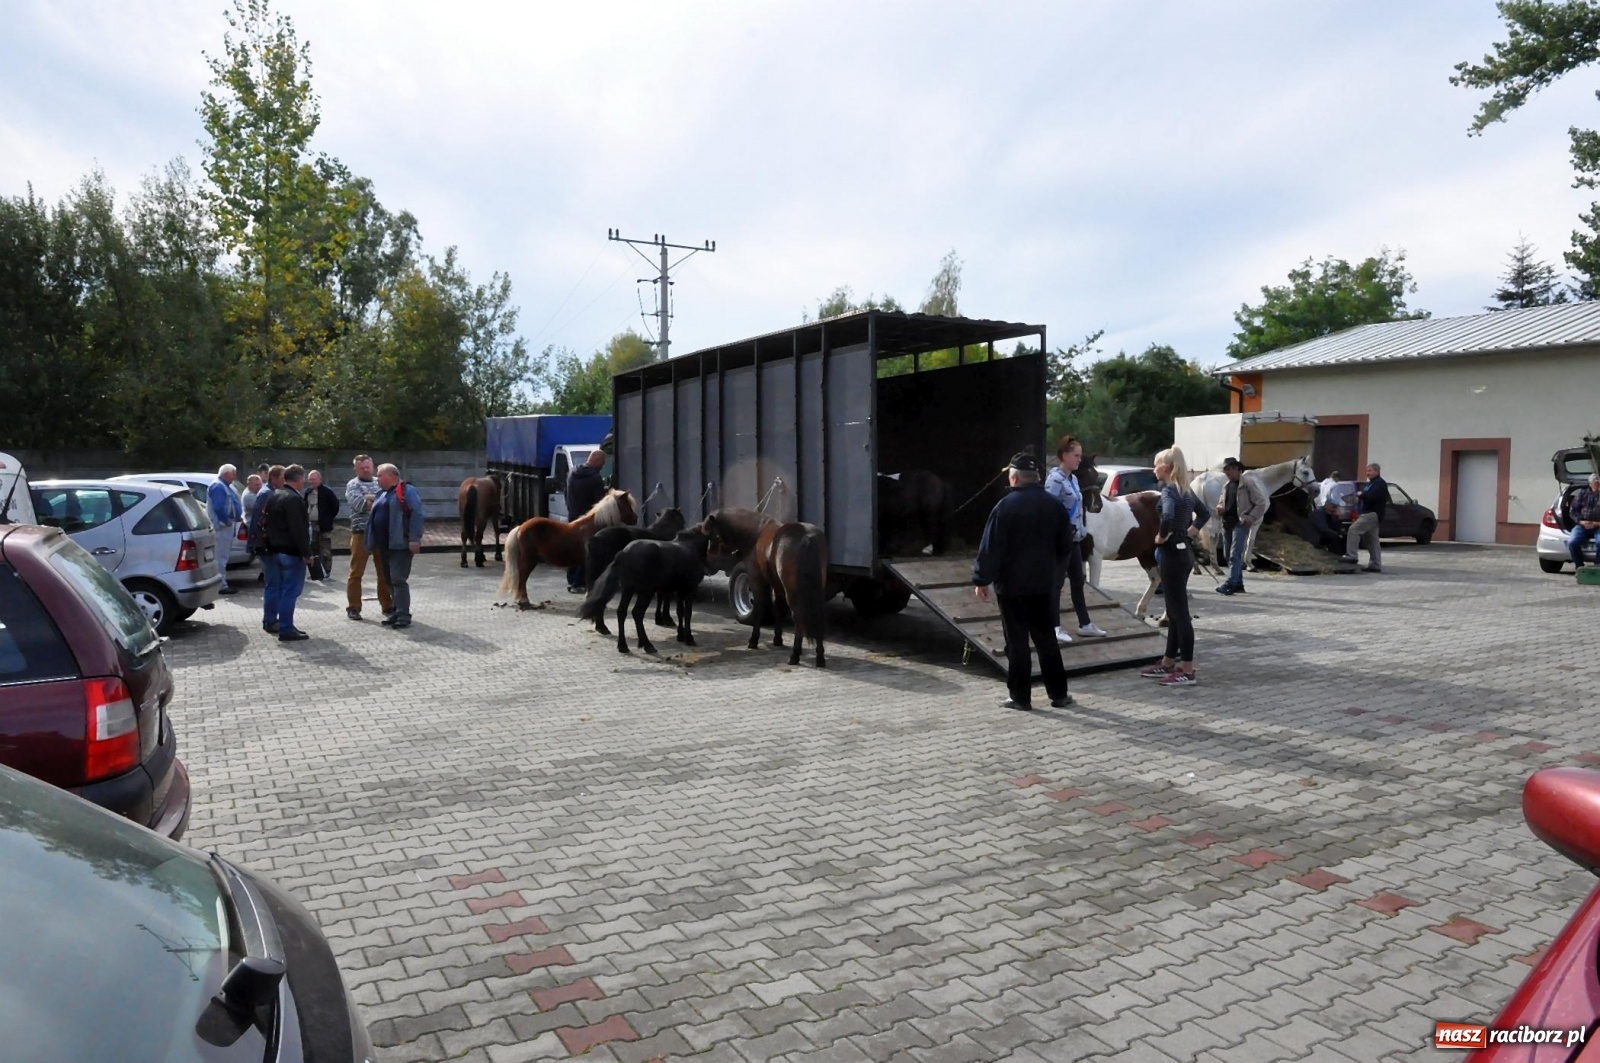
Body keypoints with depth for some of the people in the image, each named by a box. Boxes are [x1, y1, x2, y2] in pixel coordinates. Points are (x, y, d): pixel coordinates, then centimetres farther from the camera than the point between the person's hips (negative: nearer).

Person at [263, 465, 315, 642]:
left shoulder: (274, 496, 12)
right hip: (291, 552, -10)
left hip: (274, 549, 10)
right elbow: (299, 530, -23)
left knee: (275, 587, 19)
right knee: (290, 590, -6)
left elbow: (267, 523, 19)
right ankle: (286, 629, -5)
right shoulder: (294, 499, -19)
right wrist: (307, 553, -19)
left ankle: (271, 622, 31)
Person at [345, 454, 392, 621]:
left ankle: (387, 605, 17)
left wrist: (369, 498, -12)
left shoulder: (380, 482, 13)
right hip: (361, 533, -3)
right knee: (356, 572, 2)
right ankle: (353, 607, 11)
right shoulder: (352, 485, 0)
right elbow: (359, 504, -16)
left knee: (385, 571, 8)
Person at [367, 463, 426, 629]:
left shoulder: (407, 491, -9)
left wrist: (414, 539, -24)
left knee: (398, 579, -12)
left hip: (400, 544, -9)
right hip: (384, 545, 9)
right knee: (391, 580, 12)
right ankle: (398, 612, 19)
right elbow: (376, 518, 25)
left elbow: (417, 514, -18)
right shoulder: (384, 495, 20)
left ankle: (404, 616, -11)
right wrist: (373, 542, 18)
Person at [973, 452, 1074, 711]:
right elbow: (1065, 545, 13)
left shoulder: (1006, 506, -13)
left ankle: (1020, 697, 5)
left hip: (1011, 585, -5)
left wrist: (982, 579, -8)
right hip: (1042, 584, 5)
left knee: (1017, 642, 1)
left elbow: (990, 547, -14)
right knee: (1046, 640, 13)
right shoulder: (1054, 505, 5)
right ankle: (1058, 694, 17)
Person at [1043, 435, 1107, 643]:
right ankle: (1055, 627, 7)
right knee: (1057, 582, -1)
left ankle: (1085, 624, 23)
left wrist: (1081, 531, 14)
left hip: (1074, 539, 9)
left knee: (1078, 581, 14)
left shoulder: (1073, 478, 13)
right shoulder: (1055, 479, -16)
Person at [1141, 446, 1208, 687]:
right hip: (1184, 552, 10)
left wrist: (1160, 537, -19)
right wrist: (1190, 532, 16)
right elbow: (1204, 514, 26)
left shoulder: (1168, 490, -16)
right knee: (1175, 611, 16)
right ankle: (1168, 663, 26)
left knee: (1180, 612, -5)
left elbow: (1168, 517, -36)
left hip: (1173, 554, -10)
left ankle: (1188, 671, 0)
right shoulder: (1185, 490, 11)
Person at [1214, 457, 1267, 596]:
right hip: (1227, 524, 7)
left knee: (1235, 555, -14)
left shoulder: (1248, 484, -6)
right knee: (1230, 556, 9)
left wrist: (1251, 518, -16)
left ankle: (1231, 584, -18)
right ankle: (1239, 584, 17)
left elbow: (1261, 503, -7)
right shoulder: (1226, 486, 14)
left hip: (1240, 523, -7)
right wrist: (1219, 508, 1)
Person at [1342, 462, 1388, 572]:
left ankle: (1351, 556, -20)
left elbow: (1372, 497, -25)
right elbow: (1367, 496, 27)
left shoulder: (1380, 484, -10)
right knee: (1372, 541, 10)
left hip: (1372, 514, -11)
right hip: (1369, 514, 11)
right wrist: (1360, 498, 4)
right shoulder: (1371, 483, 23)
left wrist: (1361, 495, -8)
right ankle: (1375, 565, 12)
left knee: (1353, 530, -18)